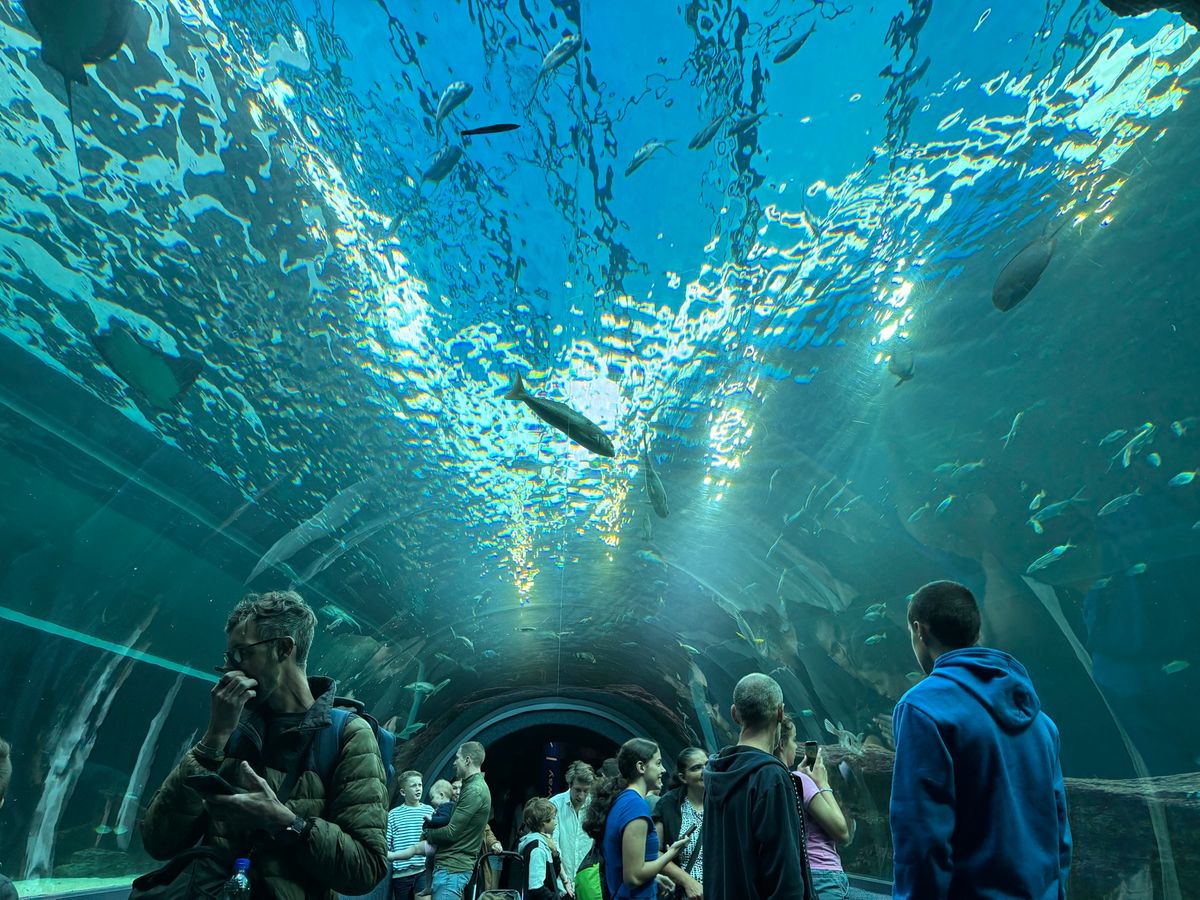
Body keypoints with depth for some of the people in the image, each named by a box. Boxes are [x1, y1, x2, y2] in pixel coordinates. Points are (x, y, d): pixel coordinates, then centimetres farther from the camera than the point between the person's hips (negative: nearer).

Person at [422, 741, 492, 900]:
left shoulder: (474, 791, -17)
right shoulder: (473, 786, 16)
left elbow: (452, 832, -18)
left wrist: (426, 834, -3)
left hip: (452, 869, -10)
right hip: (452, 865, 10)